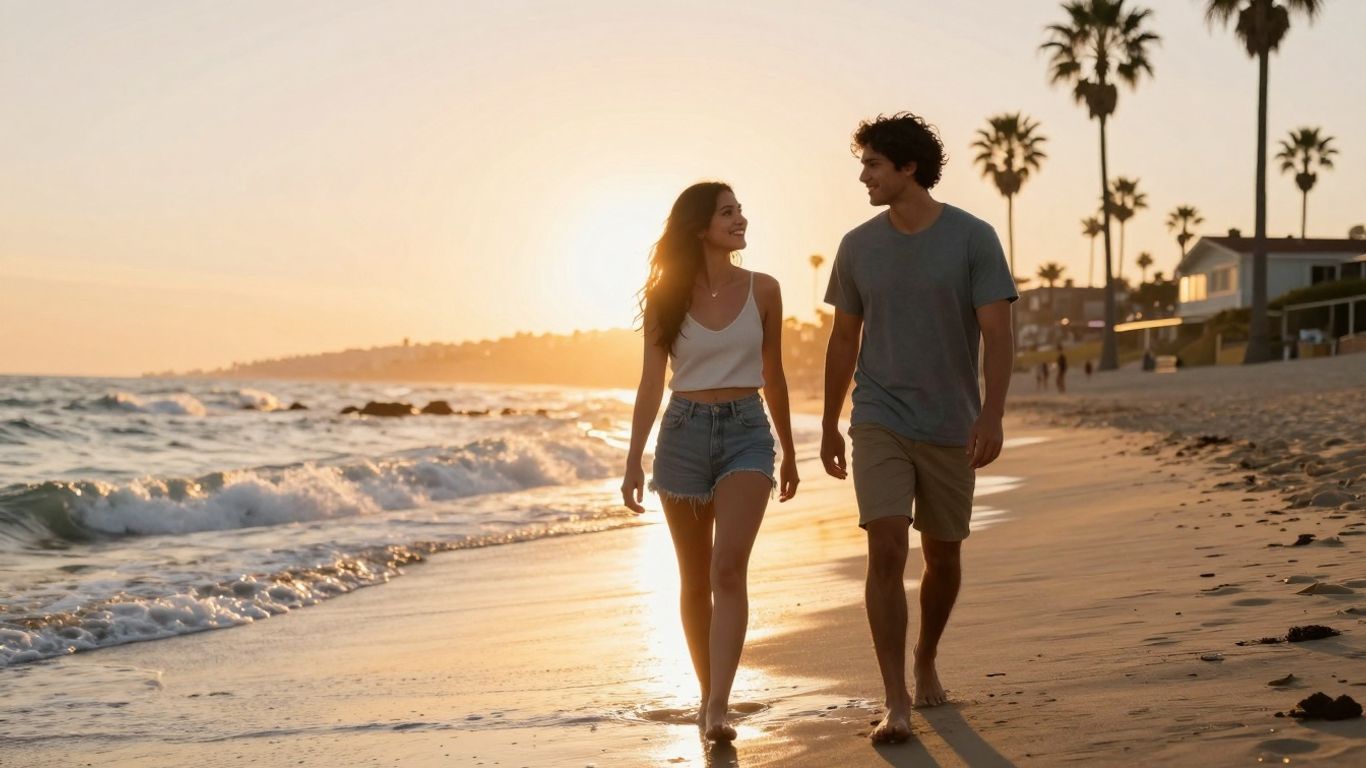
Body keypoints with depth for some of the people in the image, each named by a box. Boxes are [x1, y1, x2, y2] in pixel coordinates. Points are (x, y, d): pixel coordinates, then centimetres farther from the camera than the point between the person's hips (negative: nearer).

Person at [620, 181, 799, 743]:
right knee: (695, 579, 10)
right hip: (684, 433, 1)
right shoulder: (668, 296, 0)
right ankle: (707, 694, 24)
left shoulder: (762, 290, 3)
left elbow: (773, 376, 11)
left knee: (729, 569, -18)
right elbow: (651, 382, 0)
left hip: (747, 431, -1)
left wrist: (789, 454, 16)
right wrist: (634, 460, -8)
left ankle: (718, 707, -21)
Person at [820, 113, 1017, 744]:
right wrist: (828, 427, 14)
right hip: (879, 423, 1)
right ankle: (896, 702, -10)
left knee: (943, 557, 12)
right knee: (886, 552, -13)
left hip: (951, 428, 0)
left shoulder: (973, 238, -5)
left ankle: (926, 662, 37)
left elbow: (997, 334, -9)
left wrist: (992, 416, -21)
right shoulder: (859, 245, 3)